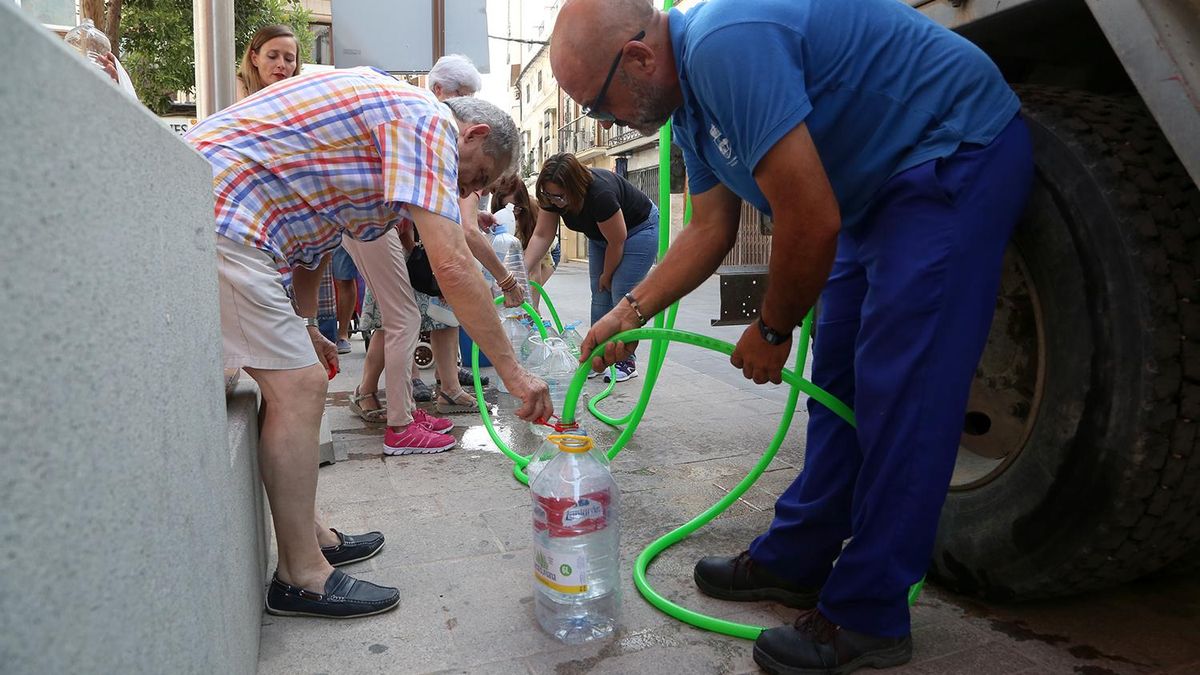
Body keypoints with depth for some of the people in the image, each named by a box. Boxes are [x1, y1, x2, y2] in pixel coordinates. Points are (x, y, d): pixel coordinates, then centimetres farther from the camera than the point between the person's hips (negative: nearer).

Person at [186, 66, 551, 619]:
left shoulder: (387, 110, 22)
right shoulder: (430, 121, -10)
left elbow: (311, 229, 24)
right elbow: (452, 266, -20)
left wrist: (306, 328, 23)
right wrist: (512, 372, -16)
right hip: (217, 216, -11)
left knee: (296, 384, 13)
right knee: (298, 387, -10)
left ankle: (305, 536, 22)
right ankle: (302, 576, -1)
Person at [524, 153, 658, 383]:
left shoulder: (600, 194, -39)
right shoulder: (552, 195, -20)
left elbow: (617, 242, -27)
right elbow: (542, 235, -17)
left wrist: (606, 276, -12)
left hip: (639, 228, -7)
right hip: (601, 234, 7)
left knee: (621, 293, -13)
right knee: (599, 295, 3)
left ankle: (626, 361, -5)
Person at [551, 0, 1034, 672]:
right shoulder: (689, 92, 5)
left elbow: (812, 222, -29)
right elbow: (711, 230, 11)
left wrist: (772, 330, -13)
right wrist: (630, 312, 4)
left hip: (959, 153, -10)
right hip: (882, 185, 10)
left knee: (898, 388, -12)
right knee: (840, 382, 10)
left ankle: (867, 617, -2)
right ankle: (794, 561, 22)